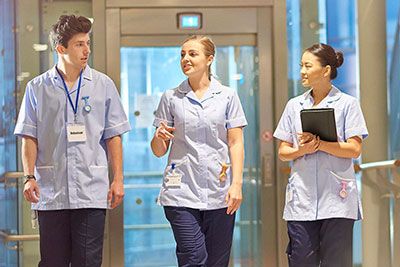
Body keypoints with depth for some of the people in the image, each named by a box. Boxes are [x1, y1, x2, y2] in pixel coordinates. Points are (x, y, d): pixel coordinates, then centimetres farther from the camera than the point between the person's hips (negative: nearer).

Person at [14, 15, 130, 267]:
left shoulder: (103, 85, 6)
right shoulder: (38, 88, 6)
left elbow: (113, 137, 6)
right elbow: (30, 137, 7)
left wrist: (118, 179, 0)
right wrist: (29, 177, -4)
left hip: (92, 192, 0)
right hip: (50, 192, 1)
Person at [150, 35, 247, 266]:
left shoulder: (227, 96, 7)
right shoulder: (171, 98, 9)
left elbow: (236, 143, 4)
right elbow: (159, 151, 10)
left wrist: (237, 184, -7)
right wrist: (160, 137, -13)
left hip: (219, 194, 0)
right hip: (182, 192, 0)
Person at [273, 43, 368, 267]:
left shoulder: (347, 104, 2)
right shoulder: (295, 105, 13)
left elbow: (354, 149, -6)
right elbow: (283, 152, 12)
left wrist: (319, 143, -15)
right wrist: (301, 150, -10)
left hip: (337, 199, -3)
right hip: (302, 199, 3)